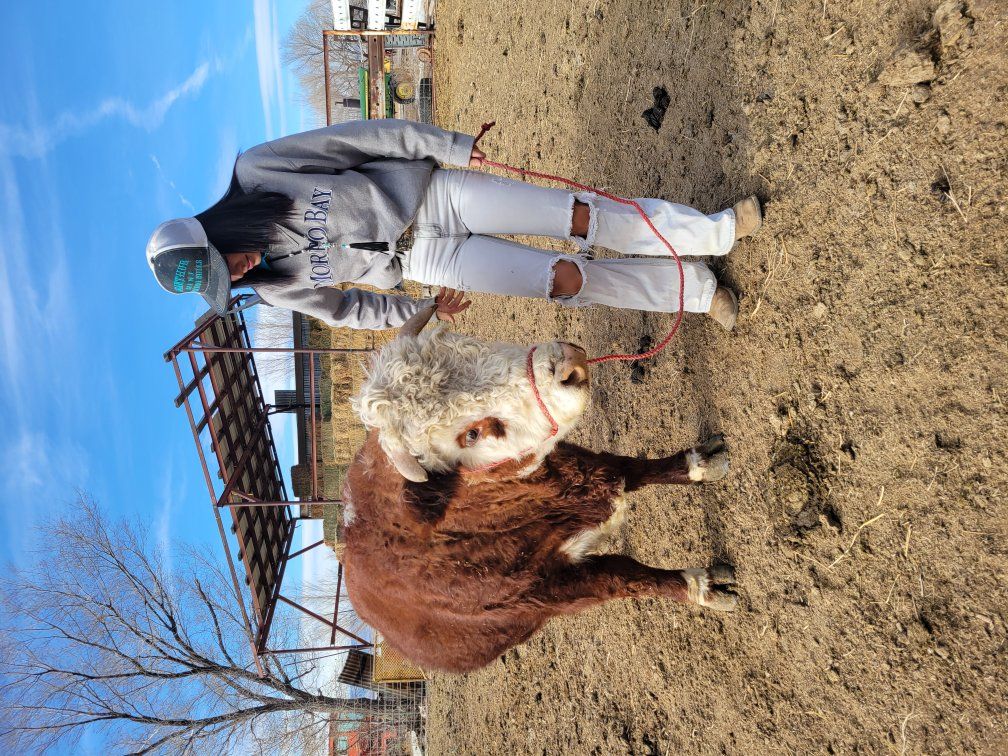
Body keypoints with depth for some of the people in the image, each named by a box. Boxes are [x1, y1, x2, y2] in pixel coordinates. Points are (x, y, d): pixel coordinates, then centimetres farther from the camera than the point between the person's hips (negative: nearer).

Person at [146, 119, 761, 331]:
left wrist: (451, 147, -10)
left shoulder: (255, 170, -10)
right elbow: (344, 309, 12)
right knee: (565, 279, -10)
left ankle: (718, 230, 7)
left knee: (585, 217, -11)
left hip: (429, 193, 0)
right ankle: (698, 290, 7)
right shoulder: (274, 286, 0)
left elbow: (360, 137, -9)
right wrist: (425, 311, 9)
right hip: (421, 260, 1)